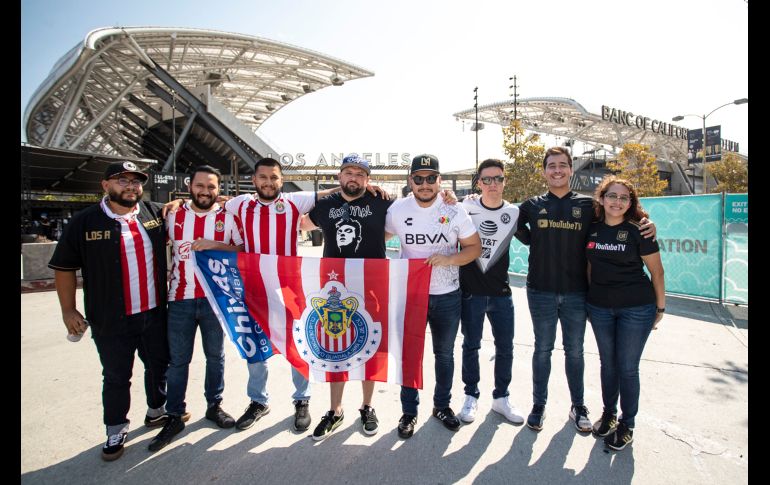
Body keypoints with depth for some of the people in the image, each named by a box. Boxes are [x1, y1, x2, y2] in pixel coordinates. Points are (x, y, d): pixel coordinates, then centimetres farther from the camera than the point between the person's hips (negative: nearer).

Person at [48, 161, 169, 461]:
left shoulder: (155, 213, 1)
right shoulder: (85, 222, -5)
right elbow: (64, 267, 0)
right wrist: (68, 310, -2)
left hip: (155, 313, 3)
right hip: (112, 321, -3)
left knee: (159, 366, 17)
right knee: (116, 377, 11)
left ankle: (157, 411, 40)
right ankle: (116, 432, 30)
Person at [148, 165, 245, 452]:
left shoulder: (228, 218, 0)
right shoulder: (173, 216, 5)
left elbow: (244, 251, -5)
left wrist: (215, 245, -18)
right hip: (180, 299, 1)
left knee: (215, 355, 13)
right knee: (178, 359, 8)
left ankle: (214, 406, 30)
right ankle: (175, 416, 22)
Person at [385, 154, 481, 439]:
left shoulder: (454, 211, -7)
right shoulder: (397, 210, -5)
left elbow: (475, 247, -4)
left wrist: (450, 258, -20)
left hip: (448, 296, 1)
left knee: (445, 354, 17)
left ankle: (442, 405, 38)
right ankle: (409, 411, 30)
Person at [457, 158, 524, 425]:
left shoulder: (514, 212, 0)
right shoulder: (465, 209, -7)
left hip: (501, 292, 2)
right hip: (471, 291, -2)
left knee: (505, 347, 11)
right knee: (470, 346, 10)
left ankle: (501, 398, 31)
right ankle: (471, 397, 29)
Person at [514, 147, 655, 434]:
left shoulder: (588, 205, 3)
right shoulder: (532, 206, 3)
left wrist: (646, 225, -6)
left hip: (576, 292, 1)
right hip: (541, 291, -1)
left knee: (575, 350, 13)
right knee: (543, 349, 10)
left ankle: (578, 407, 30)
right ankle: (538, 405, 25)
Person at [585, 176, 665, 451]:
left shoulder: (638, 231, -9)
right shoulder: (592, 229, 1)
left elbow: (656, 271, -3)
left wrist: (660, 307, 0)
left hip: (636, 309, -3)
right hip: (599, 308, 3)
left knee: (628, 367, 5)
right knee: (608, 363, 16)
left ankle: (627, 424, 23)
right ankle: (608, 412, 34)